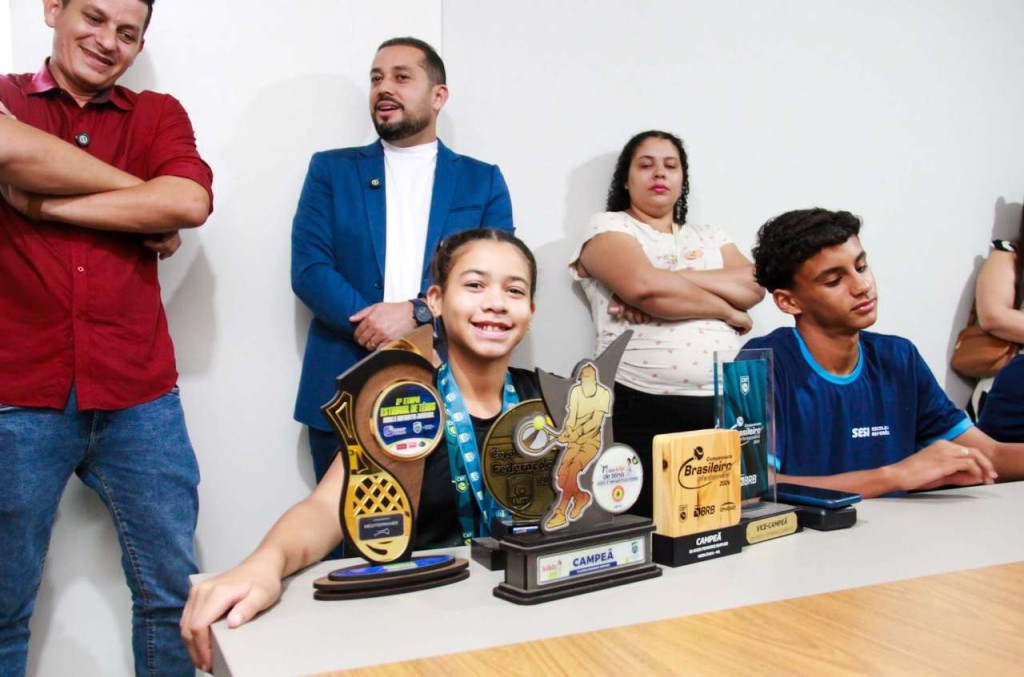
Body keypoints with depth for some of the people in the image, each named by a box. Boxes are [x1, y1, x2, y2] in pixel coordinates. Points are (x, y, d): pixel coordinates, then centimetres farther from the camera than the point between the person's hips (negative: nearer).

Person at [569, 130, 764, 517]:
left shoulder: (710, 238, 21)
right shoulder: (609, 228, 5)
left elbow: (753, 286, 2)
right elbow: (643, 287, -15)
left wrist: (671, 280, -10)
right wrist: (728, 311, -3)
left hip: (722, 406, 5)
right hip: (641, 408, -4)